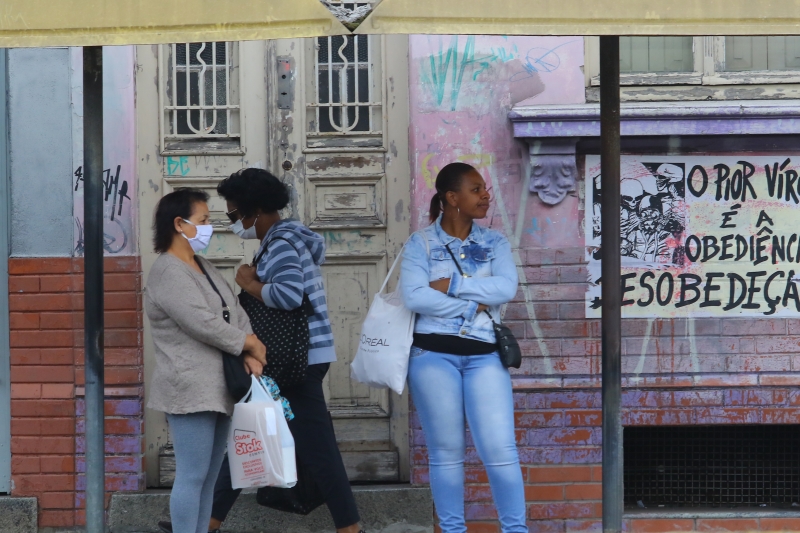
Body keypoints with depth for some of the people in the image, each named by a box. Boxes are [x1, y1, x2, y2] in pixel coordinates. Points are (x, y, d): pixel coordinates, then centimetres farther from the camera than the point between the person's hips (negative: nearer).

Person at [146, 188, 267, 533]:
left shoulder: (203, 267, 17)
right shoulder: (167, 272, -12)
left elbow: (235, 313, 11)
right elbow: (203, 324, -20)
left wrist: (250, 354, -7)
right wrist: (251, 344, -8)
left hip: (218, 389, 9)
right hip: (190, 390, -9)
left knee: (209, 477, 10)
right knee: (192, 477, -8)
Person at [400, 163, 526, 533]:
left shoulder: (494, 243, 9)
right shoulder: (420, 244, 1)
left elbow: (506, 288, -8)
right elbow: (415, 297, -13)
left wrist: (452, 286, -12)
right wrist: (473, 306, -11)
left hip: (484, 356, 1)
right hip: (434, 354, -1)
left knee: (499, 448, -5)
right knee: (446, 449, 4)